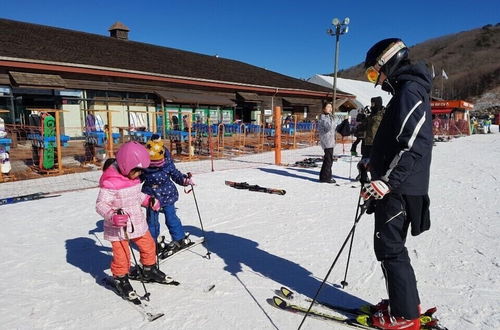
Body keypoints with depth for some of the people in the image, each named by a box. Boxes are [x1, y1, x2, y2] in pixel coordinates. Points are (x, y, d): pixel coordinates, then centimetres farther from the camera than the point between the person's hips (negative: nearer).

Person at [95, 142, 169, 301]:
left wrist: (148, 200, 3)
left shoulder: (133, 177, 1)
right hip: (118, 228, -8)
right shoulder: (110, 183, -24)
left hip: (137, 223, 8)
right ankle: (120, 279, 28)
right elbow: (101, 204, -22)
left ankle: (149, 270, 40)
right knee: (121, 255, 1)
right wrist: (112, 216, -38)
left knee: (148, 245, 17)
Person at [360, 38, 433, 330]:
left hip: (399, 188, -10)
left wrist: (387, 180, -30)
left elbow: (413, 145, -25)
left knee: (389, 247, -2)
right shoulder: (405, 91, 18)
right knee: (391, 245, 16)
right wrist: (378, 163, 29)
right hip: (397, 185, 10)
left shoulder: (410, 91, -14)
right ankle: (407, 302, 29)